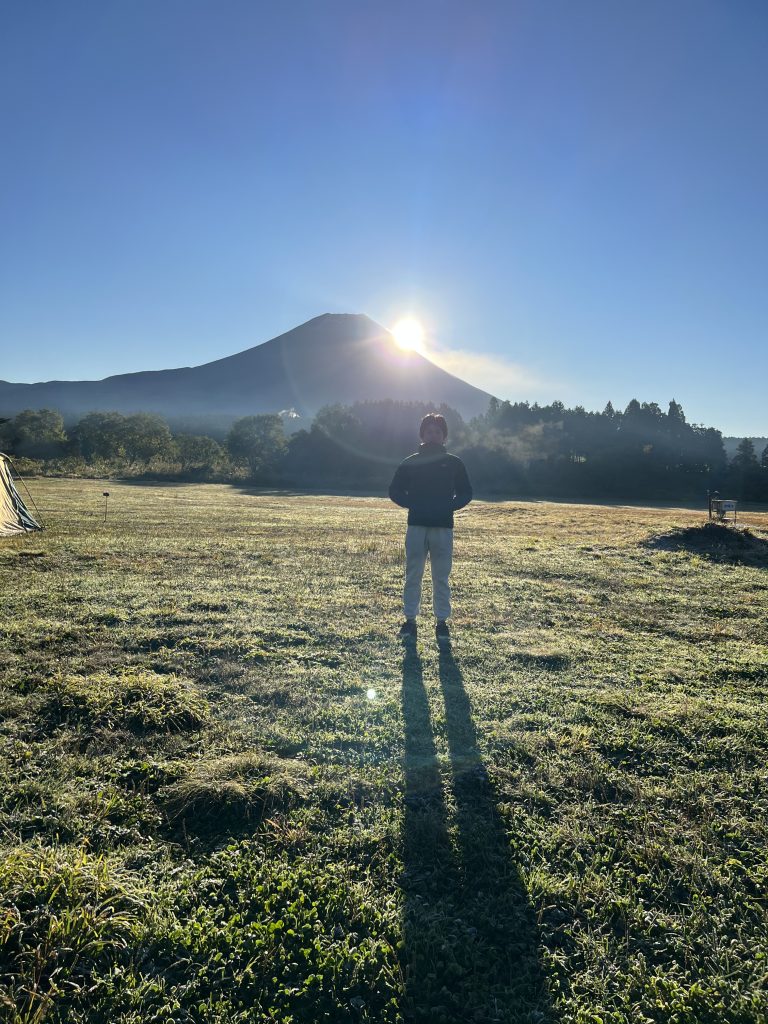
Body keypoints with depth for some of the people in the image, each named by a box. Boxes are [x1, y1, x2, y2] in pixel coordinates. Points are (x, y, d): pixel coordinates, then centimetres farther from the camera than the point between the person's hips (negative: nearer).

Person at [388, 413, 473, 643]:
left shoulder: (453, 463, 6)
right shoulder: (410, 462, 6)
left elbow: (466, 493, 9)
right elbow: (395, 490, 8)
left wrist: (449, 506, -8)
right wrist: (412, 504, -7)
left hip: (443, 528, 0)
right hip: (416, 526, 0)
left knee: (441, 578, 4)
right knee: (412, 576, 3)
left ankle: (442, 622, 13)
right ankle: (410, 620, 13)